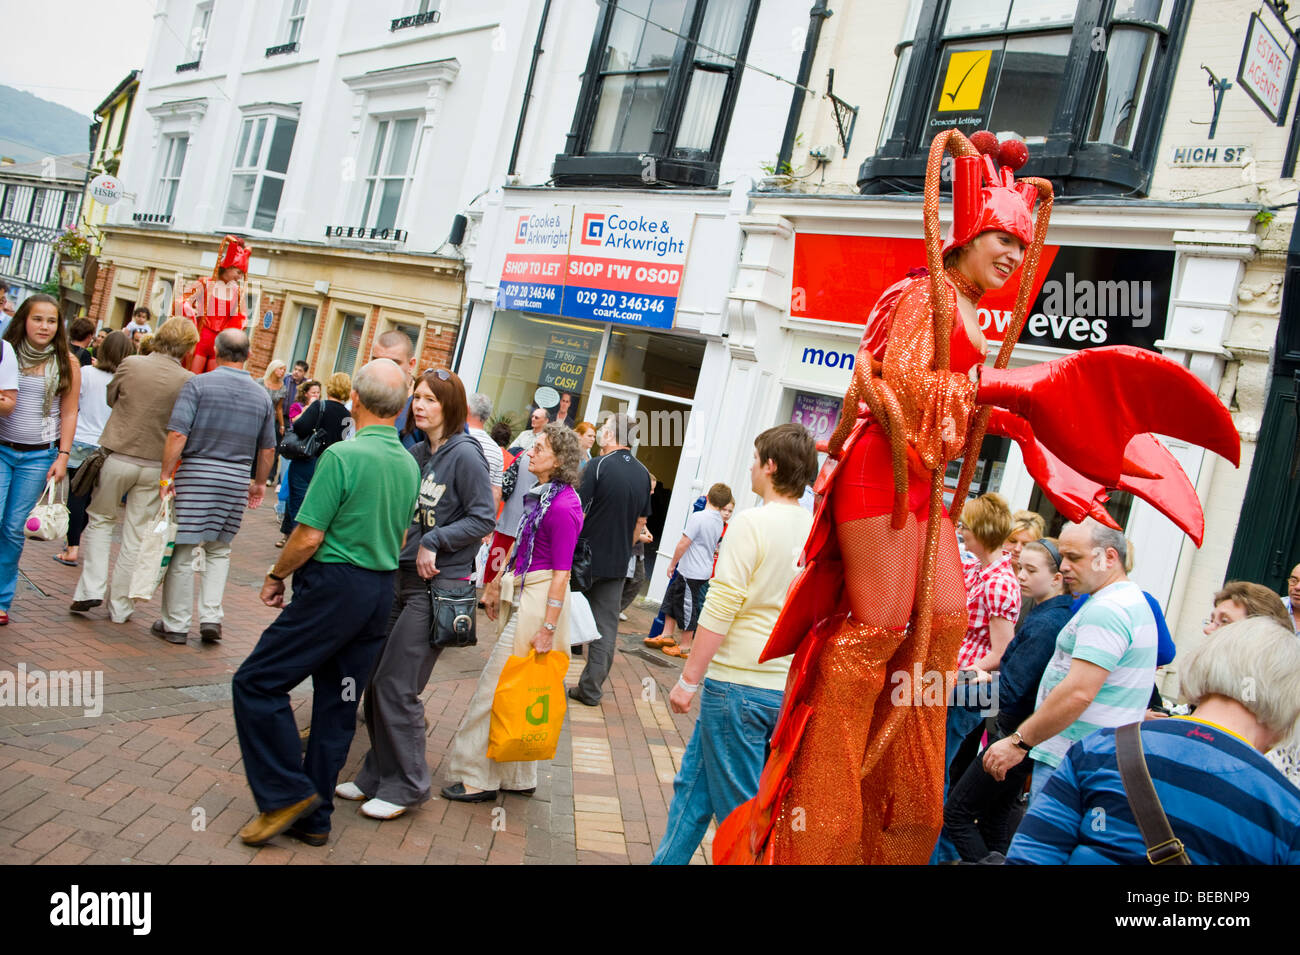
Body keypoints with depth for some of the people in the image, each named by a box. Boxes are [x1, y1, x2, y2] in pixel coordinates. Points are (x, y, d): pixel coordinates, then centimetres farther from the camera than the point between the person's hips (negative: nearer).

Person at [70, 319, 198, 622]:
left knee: (101, 520, 20)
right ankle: (120, 606, 15)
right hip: (156, 465, 0)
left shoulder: (131, 364, -8)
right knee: (136, 536, 8)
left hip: (118, 456, 0)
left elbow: (110, 398, 8)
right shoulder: (190, 381, -10)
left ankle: (92, 588, 9)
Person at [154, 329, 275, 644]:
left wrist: (166, 475, -9)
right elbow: (268, 448, 12)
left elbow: (177, 434, -14)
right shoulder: (261, 395, 7)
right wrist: (260, 483, 24)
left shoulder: (198, 383, -5)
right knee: (219, 550, 18)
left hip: (197, 472, -3)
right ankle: (211, 616, 8)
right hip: (237, 477, 3)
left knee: (183, 551, 5)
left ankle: (175, 624, 13)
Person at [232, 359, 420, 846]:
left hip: (334, 587, -8)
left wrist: (276, 576, -1)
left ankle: (288, 793, 3)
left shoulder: (343, 455, -16)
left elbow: (309, 537, -16)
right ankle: (314, 817, 21)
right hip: (381, 593, 8)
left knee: (257, 682, 3)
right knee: (339, 704, 13)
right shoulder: (410, 465, 6)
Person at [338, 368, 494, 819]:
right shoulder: (415, 453, 11)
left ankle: (406, 786, 10)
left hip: (438, 585, -8)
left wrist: (433, 542, -15)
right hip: (401, 579, 8)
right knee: (376, 683, 10)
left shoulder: (465, 455, -11)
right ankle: (377, 775, 26)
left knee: (396, 686, -5)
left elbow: (483, 518, -12)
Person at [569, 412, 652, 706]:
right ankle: (591, 689, 10)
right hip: (617, 563, 5)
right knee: (606, 626, 7)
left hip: (586, 557, -5)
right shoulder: (643, 474, 6)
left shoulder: (599, 466, -12)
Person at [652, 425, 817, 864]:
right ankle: (668, 859, 32)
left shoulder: (752, 523, -15)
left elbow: (719, 611, -17)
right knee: (693, 784, 20)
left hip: (737, 684, -7)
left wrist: (688, 679, -10)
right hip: (786, 689, 7)